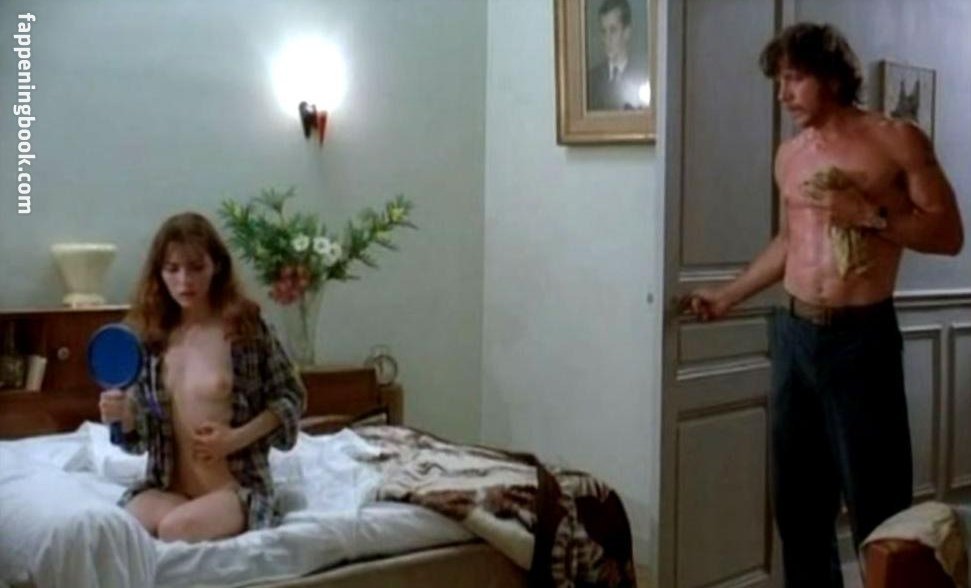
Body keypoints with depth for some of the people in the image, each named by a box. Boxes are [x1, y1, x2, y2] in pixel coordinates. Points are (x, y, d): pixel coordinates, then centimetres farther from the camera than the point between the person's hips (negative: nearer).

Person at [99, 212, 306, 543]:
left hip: (237, 486, -3)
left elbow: (291, 397, 2)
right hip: (166, 487, 3)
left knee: (176, 528, -32)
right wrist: (123, 415, -12)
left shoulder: (245, 325, -6)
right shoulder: (151, 334, 4)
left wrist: (237, 438, -12)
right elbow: (144, 429, 12)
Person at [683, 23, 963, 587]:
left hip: (861, 339, -5)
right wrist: (728, 295, 25)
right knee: (797, 499, 11)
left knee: (877, 505, -4)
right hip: (794, 335, 6)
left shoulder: (897, 140, -4)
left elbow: (950, 235, -5)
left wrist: (869, 213, -16)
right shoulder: (790, 154, 13)